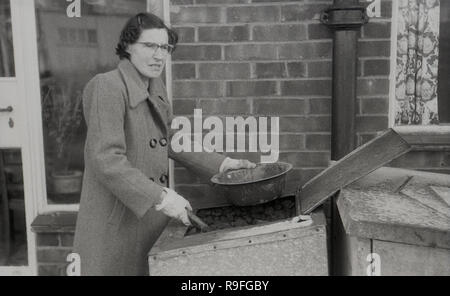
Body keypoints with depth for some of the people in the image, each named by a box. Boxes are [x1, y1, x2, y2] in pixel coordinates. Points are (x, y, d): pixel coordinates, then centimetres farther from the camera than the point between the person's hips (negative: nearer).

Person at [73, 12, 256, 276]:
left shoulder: (155, 87, 9)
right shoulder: (108, 86, -16)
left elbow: (172, 141, 17)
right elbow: (106, 159, -23)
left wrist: (223, 163, 10)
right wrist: (160, 197, -26)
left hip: (152, 215, 7)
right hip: (116, 221, -7)